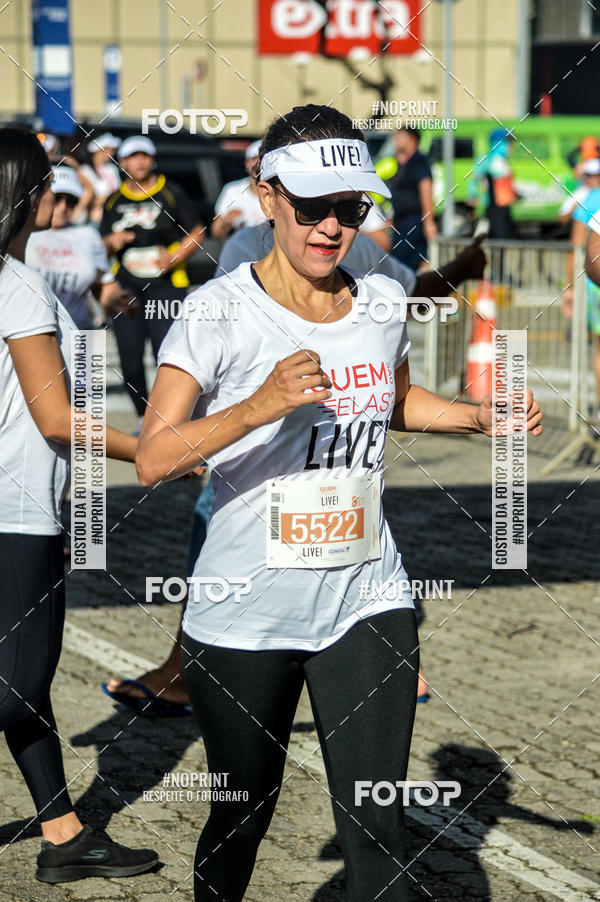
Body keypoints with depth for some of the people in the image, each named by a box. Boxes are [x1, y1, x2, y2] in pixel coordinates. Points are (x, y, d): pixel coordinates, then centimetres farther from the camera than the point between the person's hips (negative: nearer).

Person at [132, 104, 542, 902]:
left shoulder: (384, 302, 4)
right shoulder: (221, 312, -12)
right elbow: (153, 459, -21)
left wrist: (478, 416, 9)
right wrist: (260, 405, -34)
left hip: (366, 597, 3)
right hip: (245, 611, -3)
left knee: (375, 823, -3)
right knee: (241, 814, 11)